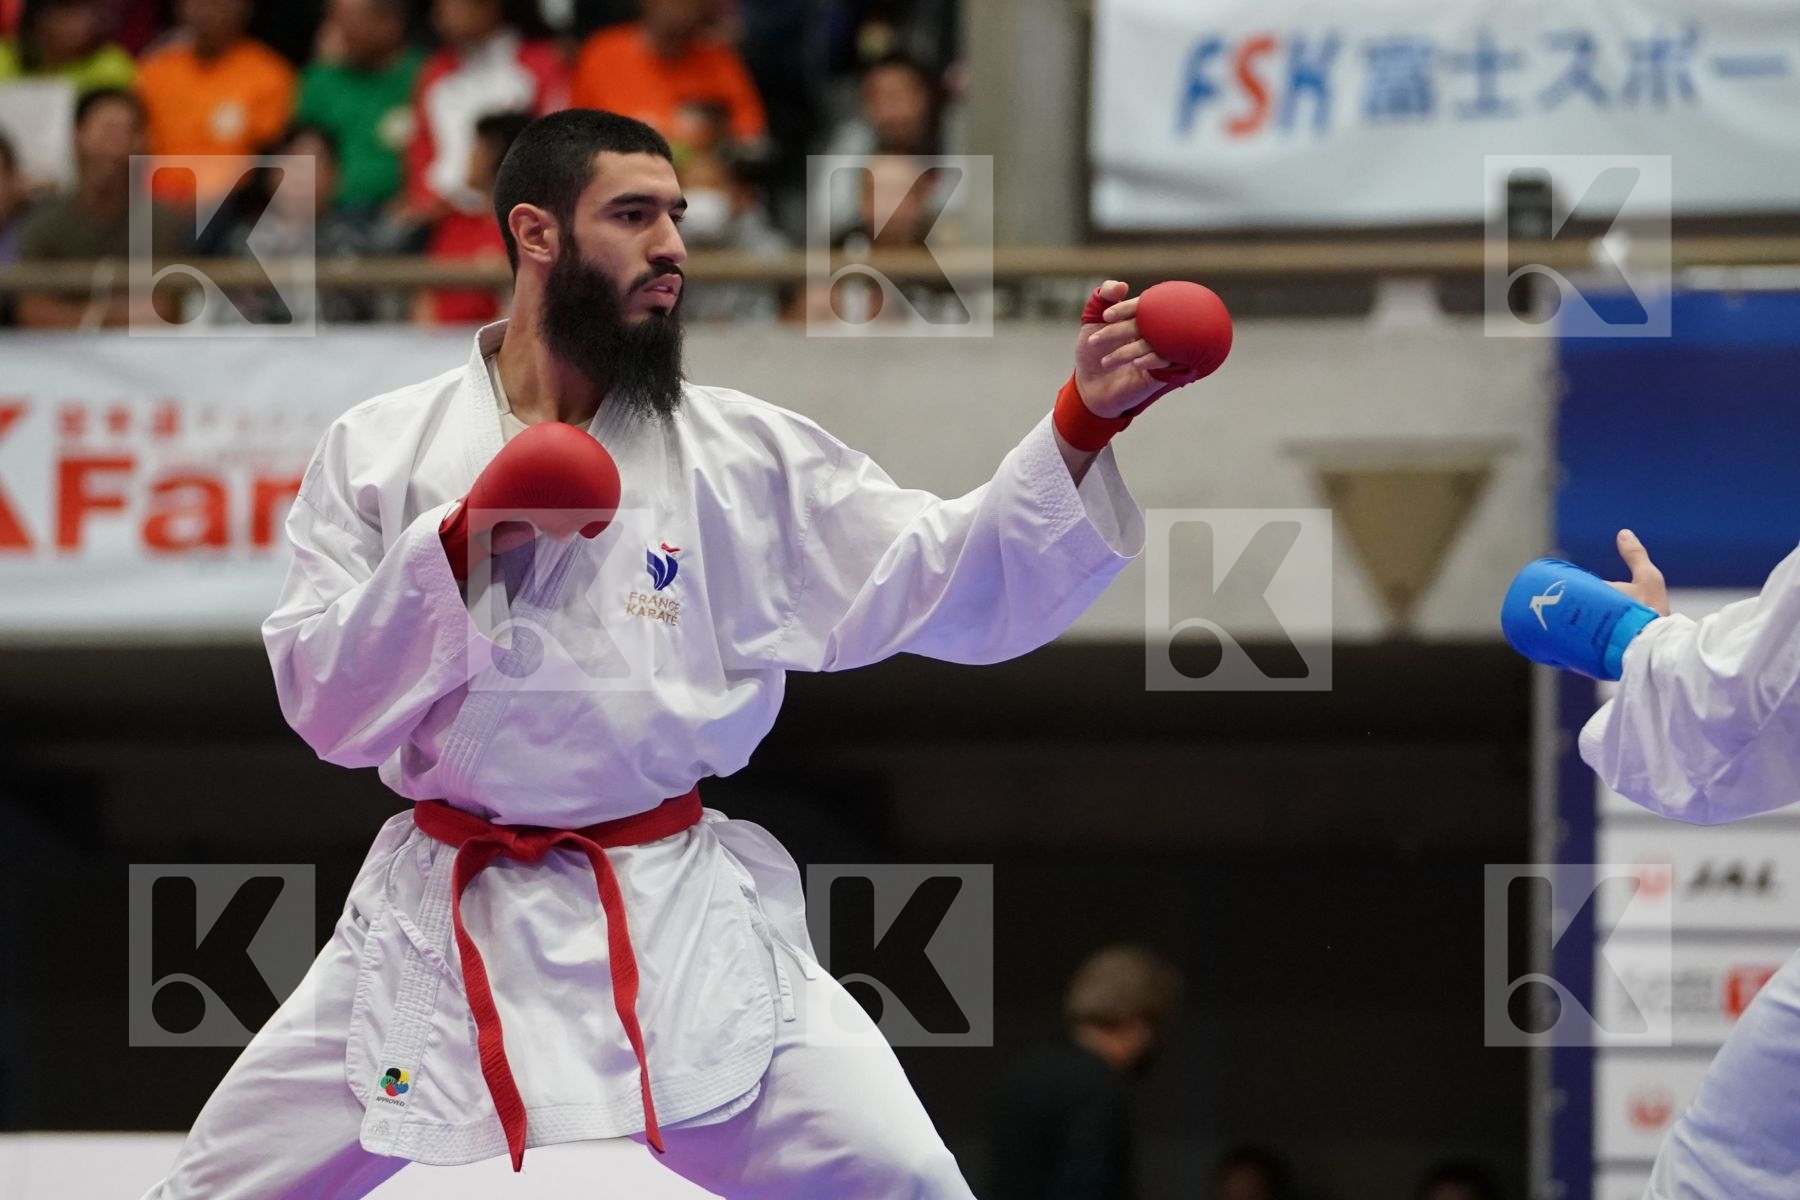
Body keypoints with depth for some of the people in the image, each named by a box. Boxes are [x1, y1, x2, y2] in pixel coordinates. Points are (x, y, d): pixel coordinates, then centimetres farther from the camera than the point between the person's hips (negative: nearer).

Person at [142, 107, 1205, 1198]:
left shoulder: (743, 453, 2)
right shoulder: (380, 452, 1)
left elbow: (953, 583, -3)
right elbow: (327, 707, -2)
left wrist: (1085, 421, -16)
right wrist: (460, 547, -15)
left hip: (678, 919, 0)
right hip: (444, 919, 0)